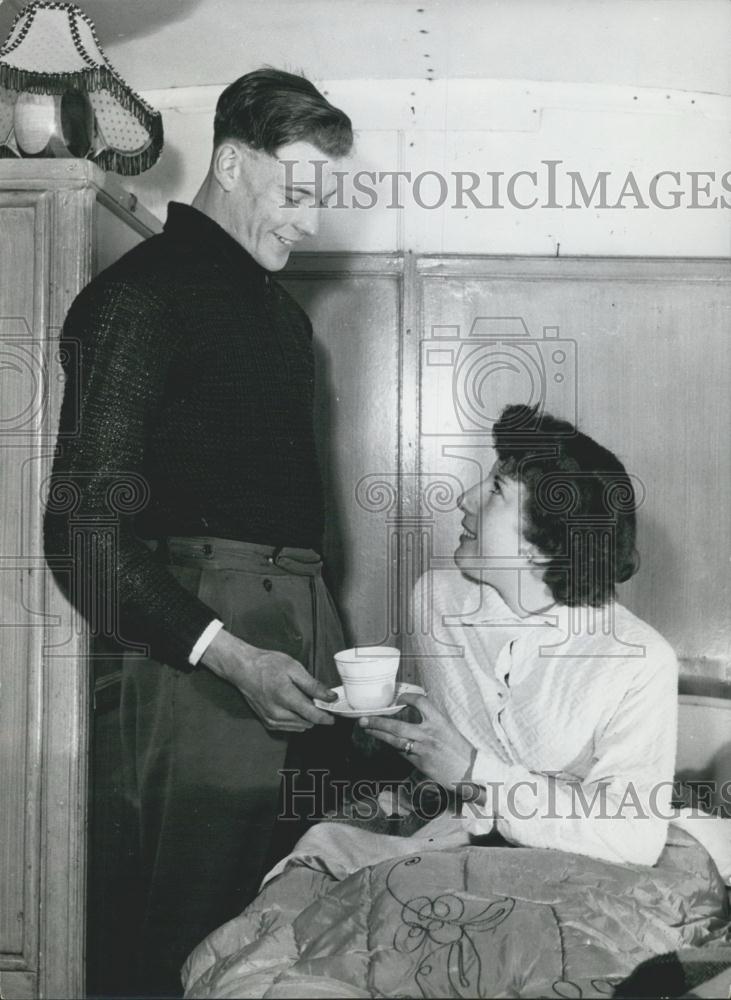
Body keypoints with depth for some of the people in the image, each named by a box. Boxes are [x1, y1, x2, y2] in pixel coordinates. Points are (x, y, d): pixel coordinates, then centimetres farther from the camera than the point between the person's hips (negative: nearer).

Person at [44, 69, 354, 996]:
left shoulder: (282, 311, 21)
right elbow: (85, 530, -11)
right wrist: (227, 654, -18)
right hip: (201, 629, -7)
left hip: (298, 621, 7)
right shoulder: (141, 293, -4)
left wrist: (328, 642, 11)